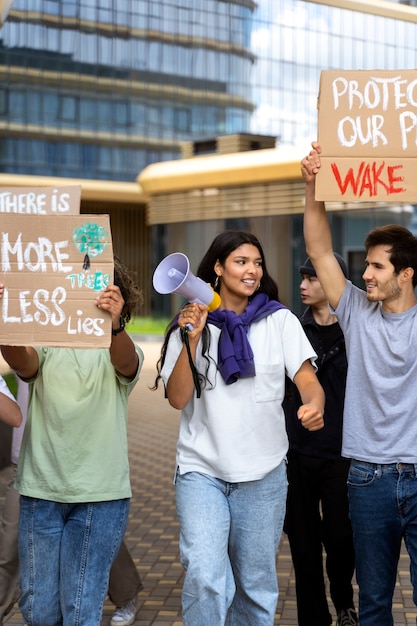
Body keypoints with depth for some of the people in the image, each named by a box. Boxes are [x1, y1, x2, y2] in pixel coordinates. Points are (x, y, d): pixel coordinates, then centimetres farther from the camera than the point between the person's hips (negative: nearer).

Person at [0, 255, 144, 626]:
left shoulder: (122, 351, 3)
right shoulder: (45, 345, 5)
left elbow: (125, 362, -21)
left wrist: (114, 324, -44)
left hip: (100, 495, -1)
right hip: (41, 491, 2)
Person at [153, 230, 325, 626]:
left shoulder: (280, 320, 3)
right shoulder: (190, 323, 2)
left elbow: (305, 376, -7)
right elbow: (178, 398, -5)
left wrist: (314, 404, -30)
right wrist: (192, 339, -17)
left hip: (263, 474, 2)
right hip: (201, 471, -1)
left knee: (256, 586, 11)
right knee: (205, 579, -17)